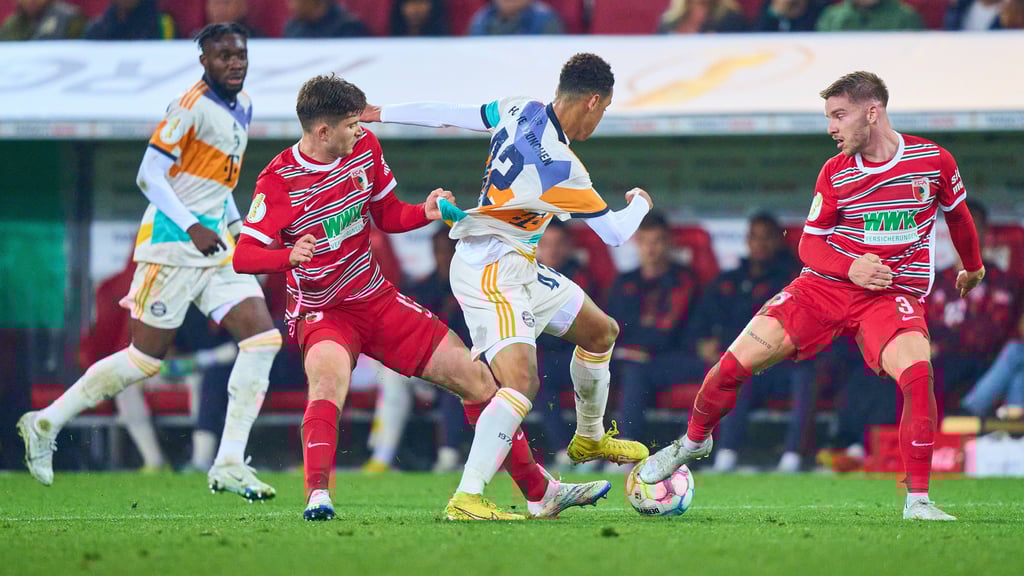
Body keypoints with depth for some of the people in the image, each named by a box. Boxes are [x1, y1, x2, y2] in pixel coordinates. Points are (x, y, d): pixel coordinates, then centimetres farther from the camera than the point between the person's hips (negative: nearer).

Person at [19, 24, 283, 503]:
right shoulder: (192, 107, -14)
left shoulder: (242, 109, 13)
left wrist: (236, 225, 16)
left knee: (263, 337, -7)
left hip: (215, 244, 8)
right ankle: (45, 423, 13)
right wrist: (193, 227, -24)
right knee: (146, 358, -3)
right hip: (172, 243, -8)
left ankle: (229, 464, -7)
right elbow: (149, 176, -16)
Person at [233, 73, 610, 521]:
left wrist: (424, 213, -9)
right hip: (321, 313, -6)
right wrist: (289, 256, -41)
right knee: (329, 377, -40)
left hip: (377, 299, 6)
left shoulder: (365, 147, -1)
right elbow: (243, 256, -20)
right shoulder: (279, 181, -18)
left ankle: (540, 491, 15)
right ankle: (317, 497, -47)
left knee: (476, 379, 4)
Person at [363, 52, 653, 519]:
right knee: (522, 380, -26)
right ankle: (466, 498, -32)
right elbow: (615, 233, -12)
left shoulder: (520, 111, -2)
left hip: (519, 267, 10)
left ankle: (590, 437, 46)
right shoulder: (559, 166, -24)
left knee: (601, 331, 23)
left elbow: (448, 114, 8)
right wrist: (641, 202, 10)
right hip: (492, 273, -10)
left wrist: (378, 113, 20)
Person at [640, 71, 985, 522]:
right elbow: (809, 243, 4)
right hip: (824, 284, 2)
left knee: (917, 374, -31)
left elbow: (958, 215, 17)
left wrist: (973, 268, 33)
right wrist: (850, 267, -17)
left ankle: (917, 501, -19)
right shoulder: (835, 171, 1)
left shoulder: (933, 160, -3)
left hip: (894, 294, -2)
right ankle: (694, 440, 25)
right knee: (735, 363, -6)